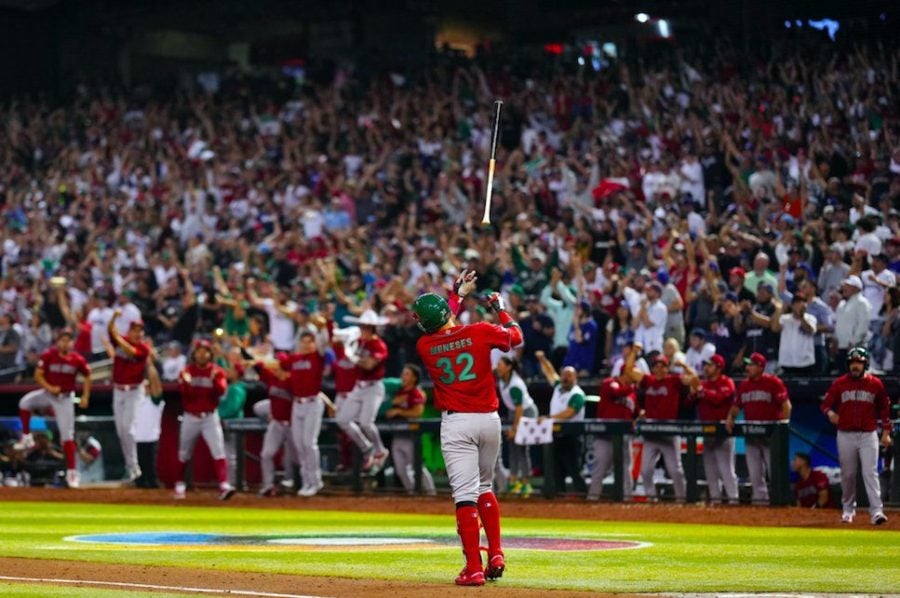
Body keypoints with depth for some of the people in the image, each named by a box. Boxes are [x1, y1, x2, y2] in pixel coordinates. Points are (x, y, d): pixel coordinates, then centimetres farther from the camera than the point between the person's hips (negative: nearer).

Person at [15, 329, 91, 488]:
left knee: (67, 436, -2)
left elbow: (87, 376, 5)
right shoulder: (49, 356, -13)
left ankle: (72, 472, 3)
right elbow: (38, 375, -8)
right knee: (25, 403, -24)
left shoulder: (78, 360, -11)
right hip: (48, 394, 1)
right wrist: (49, 387, -23)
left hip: (65, 399, -1)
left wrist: (85, 396, -2)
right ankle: (27, 437, -6)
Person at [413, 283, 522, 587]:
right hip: (489, 419, 2)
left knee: (465, 495, -6)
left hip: (455, 423, -2)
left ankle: (473, 568, -13)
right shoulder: (481, 331, -4)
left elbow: (444, 332, 23)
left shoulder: (425, 346, -1)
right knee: (484, 487, 22)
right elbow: (515, 335, 15)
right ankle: (496, 555, 15)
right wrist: (500, 308, 31)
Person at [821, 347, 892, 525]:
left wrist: (886, 432, 6)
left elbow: (885, 408, 10)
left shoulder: (875, 384, 3)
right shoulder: (839, 384, 3)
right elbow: (826, 403, 2)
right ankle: (848, 509, 23)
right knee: (847, 475, 8)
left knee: (870, 473, -11)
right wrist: (830, 412, -22)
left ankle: (877, 511, -17)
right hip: (845, 435, 1)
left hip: (868, 435, -1)